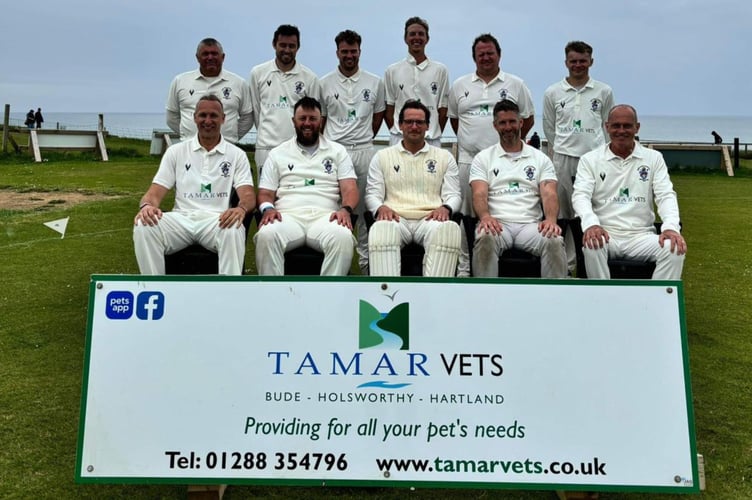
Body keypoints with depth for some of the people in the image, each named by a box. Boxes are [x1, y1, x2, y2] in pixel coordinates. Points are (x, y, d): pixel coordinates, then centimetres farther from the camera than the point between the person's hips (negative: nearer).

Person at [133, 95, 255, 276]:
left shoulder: (236, 154, 10)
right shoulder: (176, 151, 15)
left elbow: (248, 195, -2)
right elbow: (156, 192, 8)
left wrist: (241, 208, -28)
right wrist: (147, 205, -18)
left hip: (217, 220, -2)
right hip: (182, 218, 2)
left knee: (234, 231, -37)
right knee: (143, 227, -28)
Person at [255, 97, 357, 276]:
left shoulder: (338, 151, 19)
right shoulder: (277, 153, 21)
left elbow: (349, 188, 8)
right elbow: (265, 193, 16)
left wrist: (345, 209, -15)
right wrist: (268, 208, -9)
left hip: (325, 215, 0)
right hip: (288, 215, 1)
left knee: (343, 238, -36)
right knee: (266, 235, -35)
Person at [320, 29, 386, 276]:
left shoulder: (375, 82, 7)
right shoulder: (325, 84, 4)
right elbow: (320, 119, 10)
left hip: (364, 151, 1)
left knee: (366, 209, 5)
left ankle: (366, 259, 14)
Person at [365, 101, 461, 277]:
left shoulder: (444, 157, 20)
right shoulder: (382, 156, 19)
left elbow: (453, 194, 14)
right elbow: (372, 194, 13)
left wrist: (445, 208, -10)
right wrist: (381, 207, -11)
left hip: (430, 219, 1)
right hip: (396, 218, 0)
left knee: (450, 229, -37)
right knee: (381, 229, -38)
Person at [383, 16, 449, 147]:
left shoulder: (440, 70, 7)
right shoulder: (392, 70, 8)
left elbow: (443, 110, 7)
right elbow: (388, 109, 9)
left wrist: (435, 135, 4)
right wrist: (396, 133, 3)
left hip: (431, 141, 0)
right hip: (400, 140, 0)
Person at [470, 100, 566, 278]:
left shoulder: (541, 159, 17)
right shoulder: (483, 158, 14)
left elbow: (549, 194, 3)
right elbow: (479, 194, 0)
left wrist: (551, 219, -21)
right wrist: (485, 216, -25)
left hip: (530, 224, 1)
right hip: (497, 223, -1)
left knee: (555, 241, -31)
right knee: (485, 239, -37)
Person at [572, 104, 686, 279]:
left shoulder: (654, 158, 12)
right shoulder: (590, 159, 7)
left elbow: (666, 195, 3)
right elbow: (581, 195, -6)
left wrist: (671, 227, -18)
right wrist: (591, 224, -29)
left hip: (641, 235, 2)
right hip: (605, 234, -2)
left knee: (675, 249, -26)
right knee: (591, 246, -36)